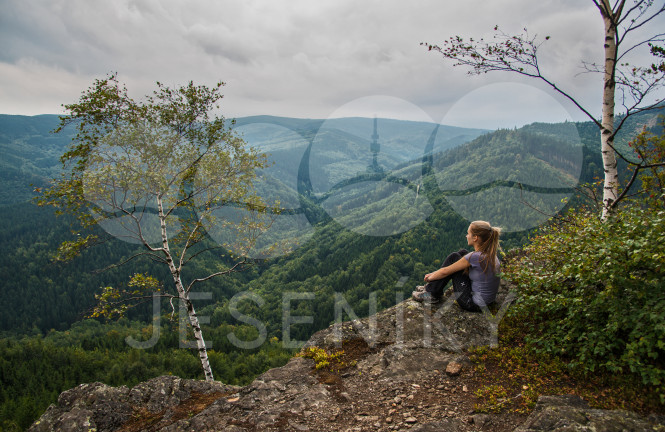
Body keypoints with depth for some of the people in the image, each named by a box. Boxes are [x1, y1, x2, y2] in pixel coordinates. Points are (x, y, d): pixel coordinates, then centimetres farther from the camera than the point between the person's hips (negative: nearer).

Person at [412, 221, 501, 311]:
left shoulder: (475, 256, -24)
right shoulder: (491, 254, 3)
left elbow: (445, 272, -13)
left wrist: (430, 278, 8)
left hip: (474, 305, -9)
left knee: (453, 258, -4)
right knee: (462, 252, 10)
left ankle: (431, 294, 7)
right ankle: (431, 287, 18)